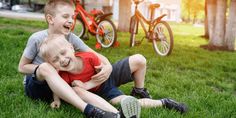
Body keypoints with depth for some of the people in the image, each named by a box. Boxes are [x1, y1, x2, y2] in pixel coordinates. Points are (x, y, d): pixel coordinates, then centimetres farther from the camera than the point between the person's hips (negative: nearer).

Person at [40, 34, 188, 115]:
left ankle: (139, 91, 11)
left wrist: (86, 85, -26)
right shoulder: (63, 77, -29)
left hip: (109, 74, 2)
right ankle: (163, 103, -2)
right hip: (103, 91, -1)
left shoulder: (89, 57, -29)